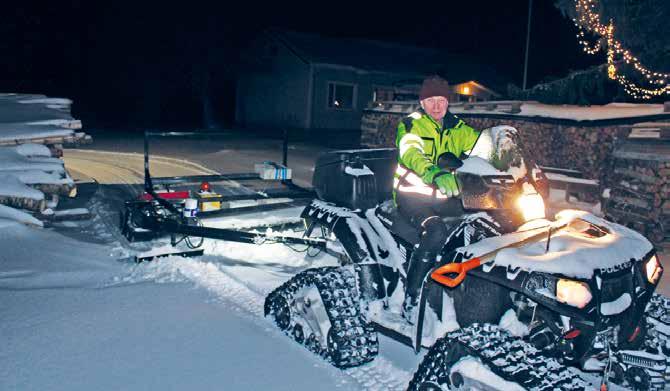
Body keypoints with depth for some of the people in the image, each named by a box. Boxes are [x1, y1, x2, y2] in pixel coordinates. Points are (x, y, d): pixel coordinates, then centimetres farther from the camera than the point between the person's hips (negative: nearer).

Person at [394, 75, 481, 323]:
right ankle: (411, 298, -25)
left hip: (446, 195, 6)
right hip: (413, 194, -5)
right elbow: (411, 153, -24)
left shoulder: (457, 128, 16)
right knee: (436, 232, -34)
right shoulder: (411, 125, -3)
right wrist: (435, 174, -45)